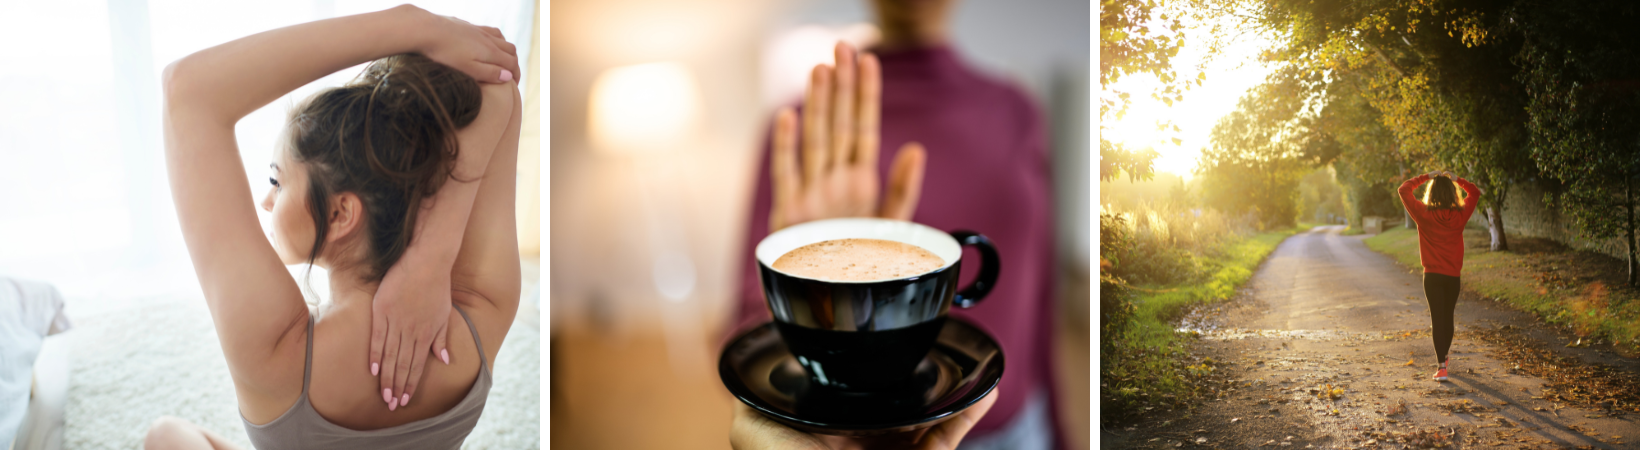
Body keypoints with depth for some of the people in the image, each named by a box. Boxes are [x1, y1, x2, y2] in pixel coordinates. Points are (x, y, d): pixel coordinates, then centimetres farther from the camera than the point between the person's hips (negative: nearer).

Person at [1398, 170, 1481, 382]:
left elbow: (1404, 190, 0)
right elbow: (1474, 192, 14)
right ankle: (1443, 356, 38)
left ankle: (1441, 367, -11)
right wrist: (1456, 179, 10)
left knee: (1438, 319, -3)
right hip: (1453, 276, 3)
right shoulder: (1460, 215, -3)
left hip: (1432, 276, -2)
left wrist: (1426, 177, 4)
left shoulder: (1424, 214, -10)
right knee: (1448, 317, 18)